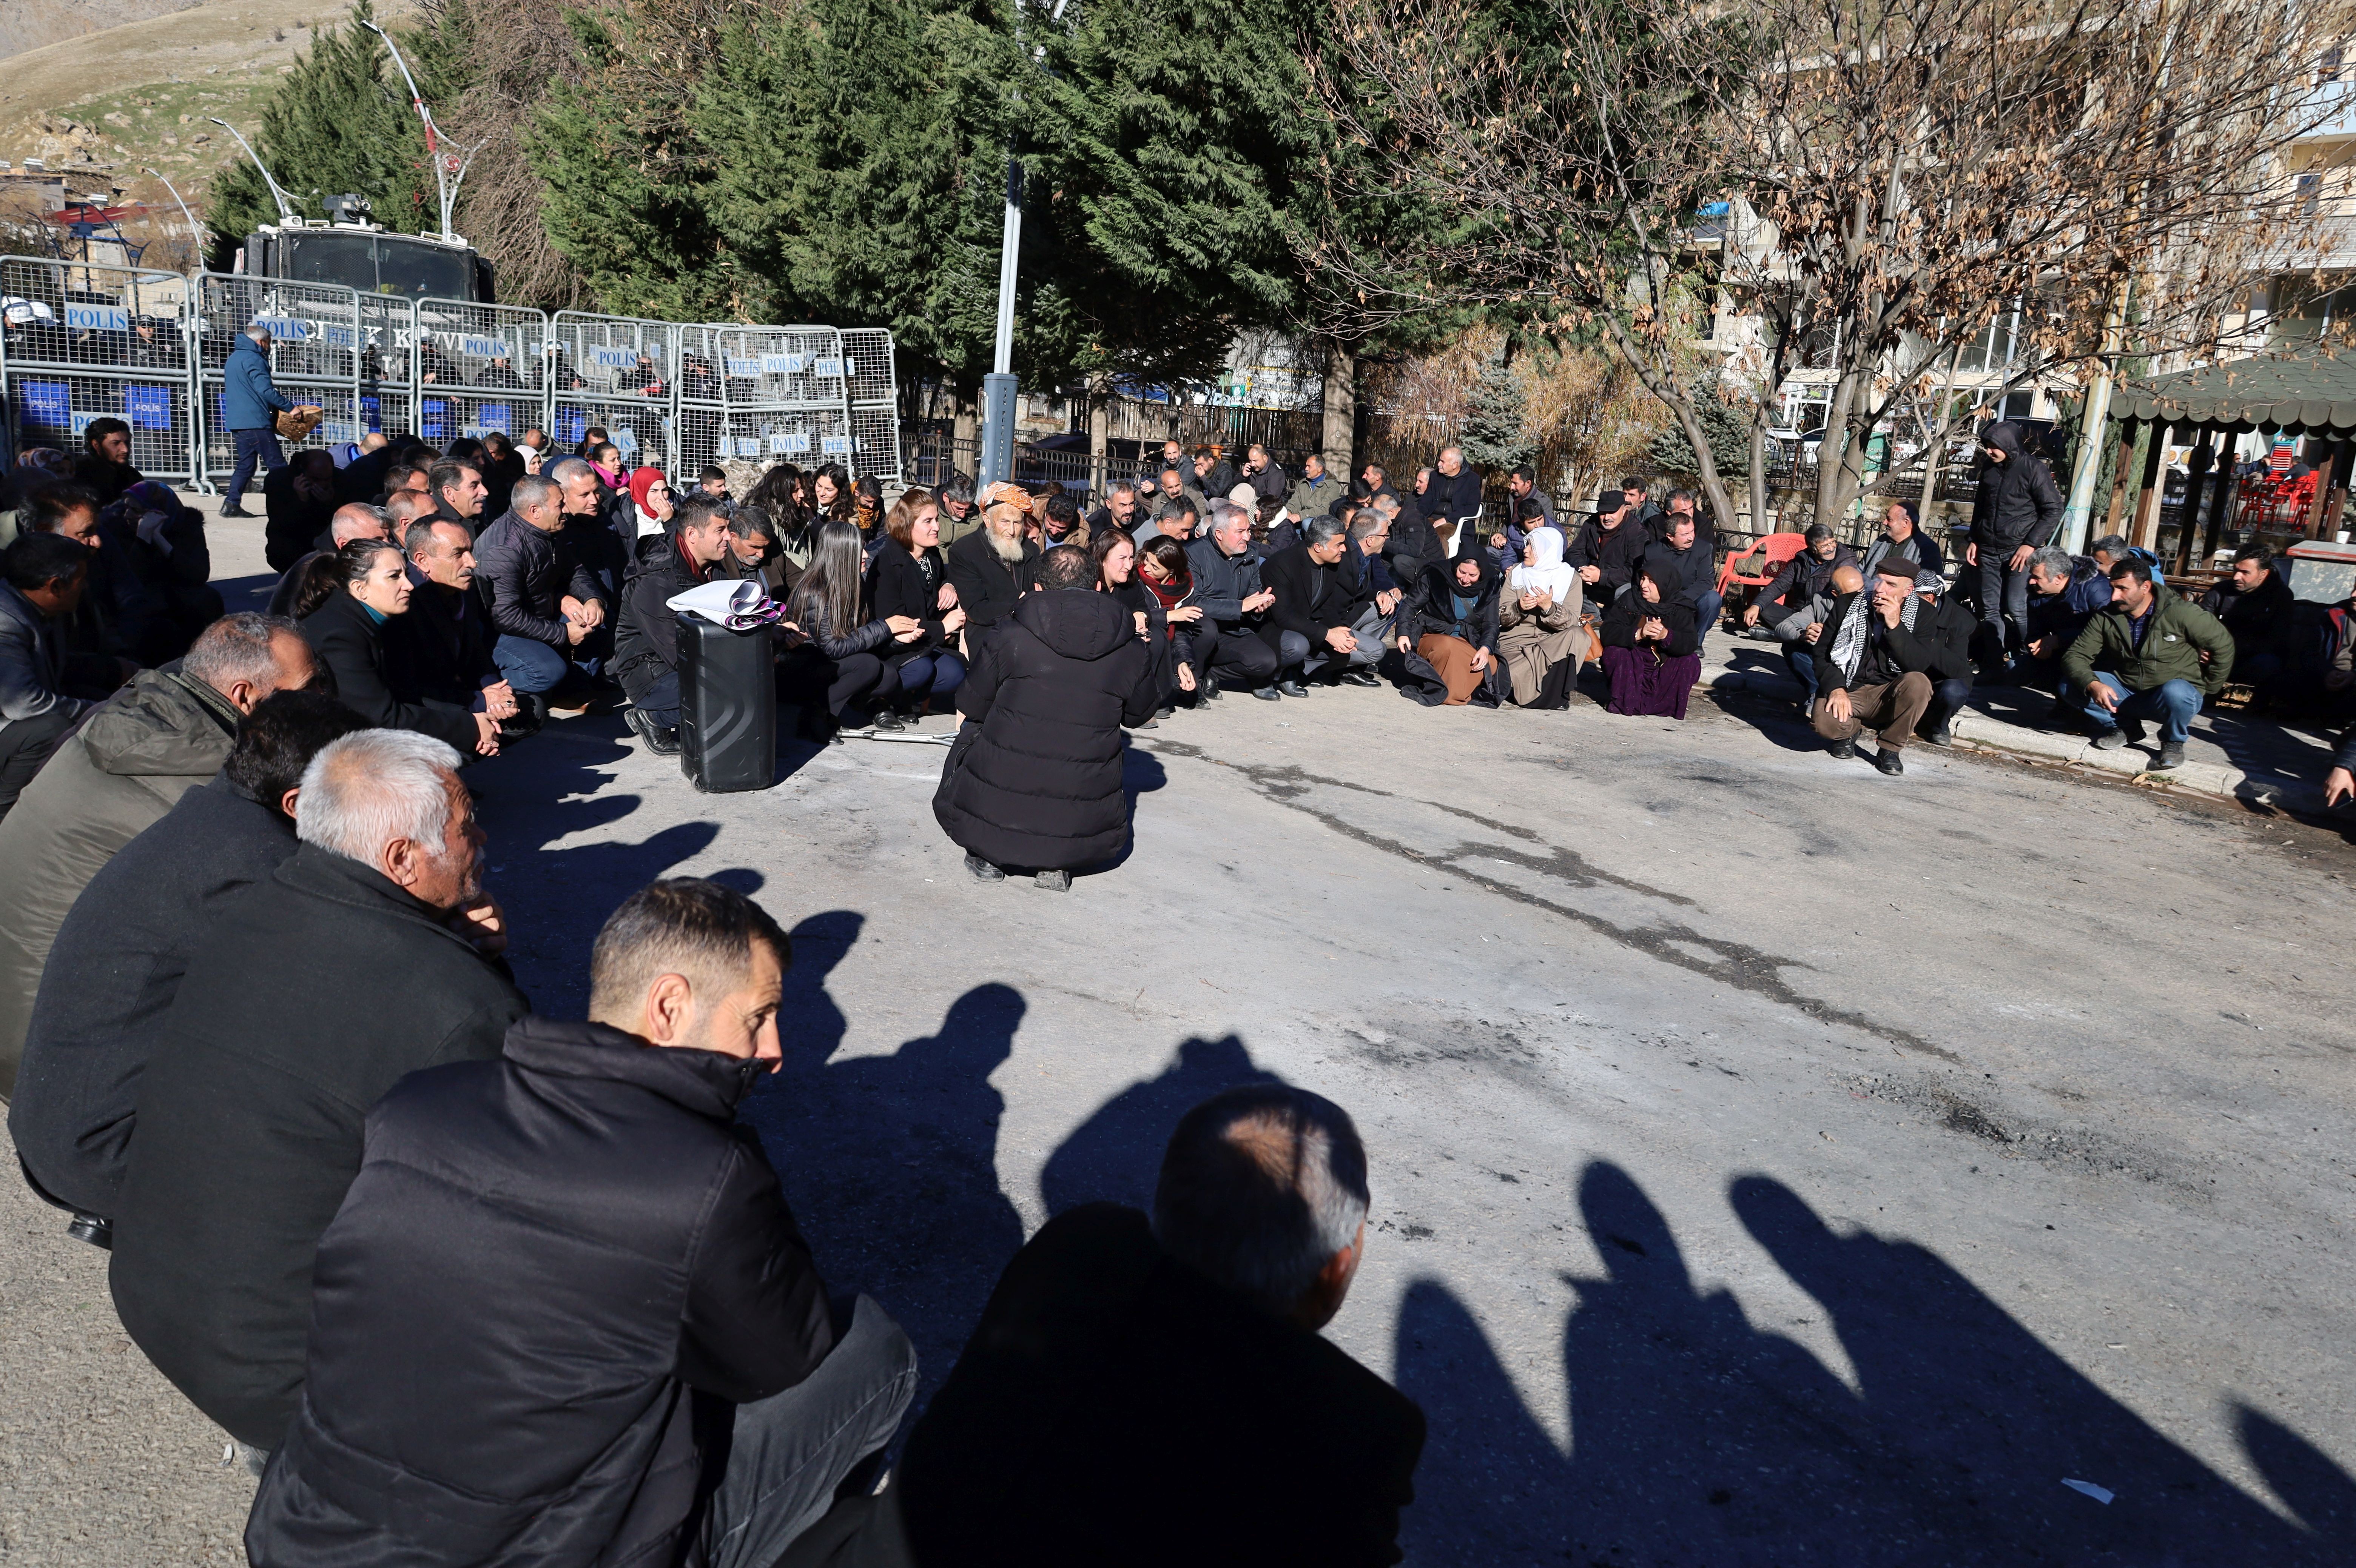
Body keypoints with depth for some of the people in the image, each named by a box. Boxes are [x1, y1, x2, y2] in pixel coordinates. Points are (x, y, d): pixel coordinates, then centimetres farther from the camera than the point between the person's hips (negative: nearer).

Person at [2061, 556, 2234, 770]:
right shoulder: (2106, 617, -5)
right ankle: (2124, 727, 4)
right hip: (2127, 692, 4)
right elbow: (2076, 656, -10)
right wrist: (2093, 685, -31)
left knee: (2175, 693, -41)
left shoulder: (2179, 612, -17)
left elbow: (2223, 644, -8)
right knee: (2070, 684, -16)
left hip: (2177, 688, -4)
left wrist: (2208, 689, -3)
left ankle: (2173, 741, -6)